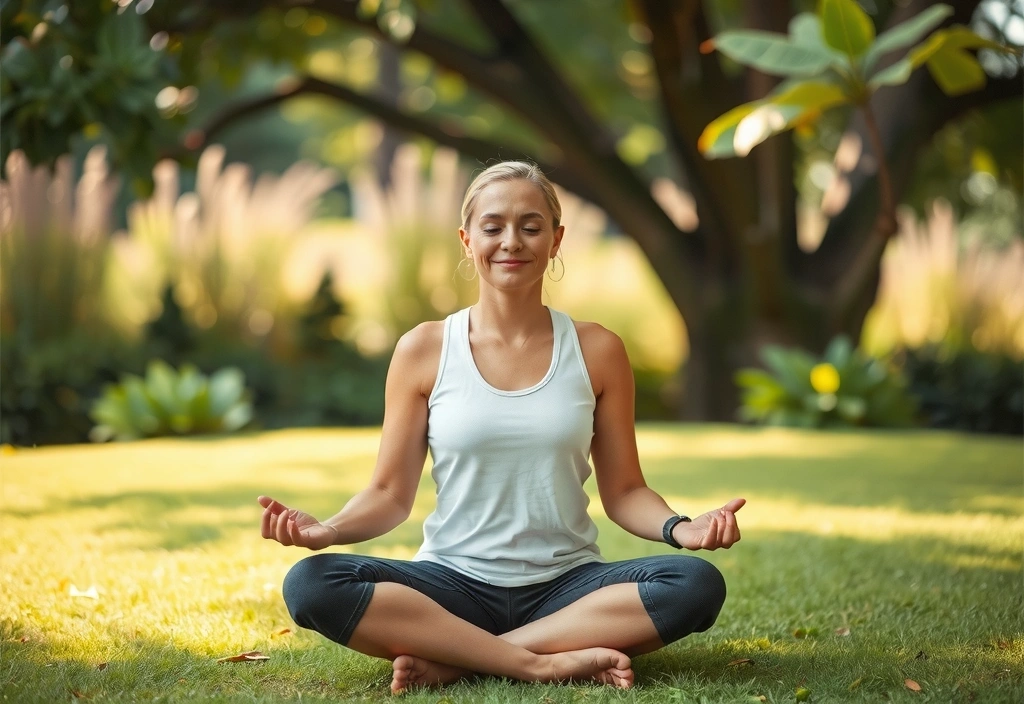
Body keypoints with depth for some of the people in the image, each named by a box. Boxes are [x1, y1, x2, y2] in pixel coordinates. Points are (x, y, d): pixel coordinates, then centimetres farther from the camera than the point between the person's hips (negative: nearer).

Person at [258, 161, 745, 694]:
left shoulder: (596, 351, 4)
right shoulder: (424, 351, 2)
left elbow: (623, 492, 5)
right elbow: (390, 494, 3)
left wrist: (679, 527, -16)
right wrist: (327, 529, -18)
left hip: (566, 585, 1)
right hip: (455, 584, -1)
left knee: (698, 585, -28)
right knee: (310, 585, -27)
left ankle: (453, 661, -23)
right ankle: (545, 662, -27)